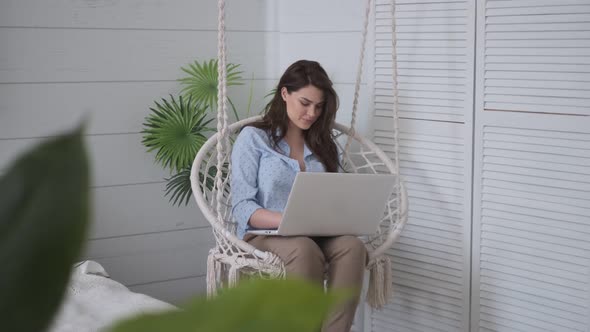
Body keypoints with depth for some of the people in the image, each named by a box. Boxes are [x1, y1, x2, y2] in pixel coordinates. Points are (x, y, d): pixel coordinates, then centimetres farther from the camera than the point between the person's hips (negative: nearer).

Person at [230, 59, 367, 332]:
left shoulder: (323, 144, 17)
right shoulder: (253, 138, 2)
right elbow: (242, 208, -7)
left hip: (317, 236, 4)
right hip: (264, 234, -4)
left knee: (352, 246, -31)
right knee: (305, 250, -38)